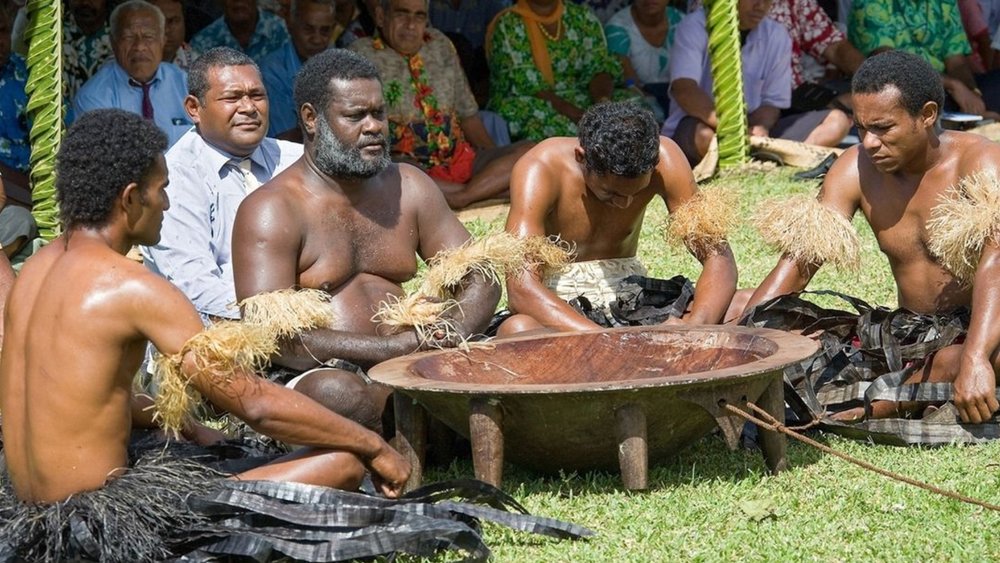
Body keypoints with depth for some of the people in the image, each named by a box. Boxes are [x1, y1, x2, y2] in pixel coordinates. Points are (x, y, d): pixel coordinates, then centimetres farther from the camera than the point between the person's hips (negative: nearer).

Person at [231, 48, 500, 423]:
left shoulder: (408, 188, 17)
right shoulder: (272, 211, -3)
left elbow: (479, 280, 16)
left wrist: (450, 339, -9)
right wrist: (394, 348, -22)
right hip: (313, 380, -5)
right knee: (338, 392, -40)